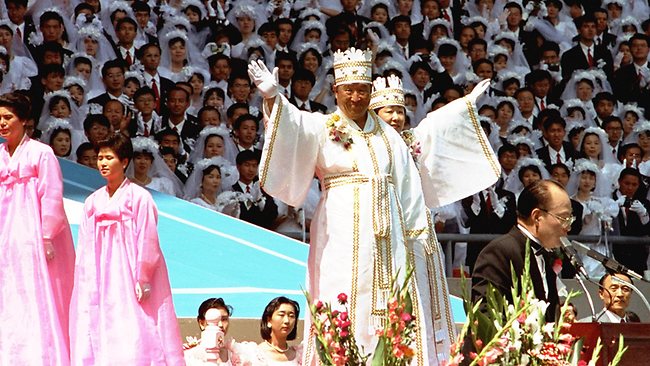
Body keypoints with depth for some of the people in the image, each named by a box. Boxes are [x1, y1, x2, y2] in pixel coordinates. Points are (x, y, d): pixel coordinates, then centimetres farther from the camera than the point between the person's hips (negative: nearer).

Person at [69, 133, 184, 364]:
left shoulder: (138, 197, -4)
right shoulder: (93, 201, 11)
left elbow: (147, 240, -7)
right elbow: (86, 247, 12)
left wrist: (143, 279, -10)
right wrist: (87, 282, 6)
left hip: (129, 270, -5)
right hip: (102, 272, 5)